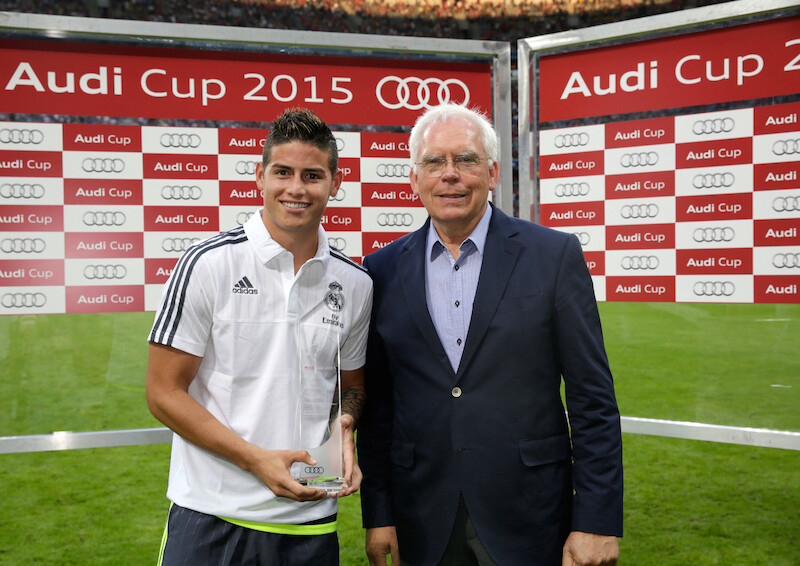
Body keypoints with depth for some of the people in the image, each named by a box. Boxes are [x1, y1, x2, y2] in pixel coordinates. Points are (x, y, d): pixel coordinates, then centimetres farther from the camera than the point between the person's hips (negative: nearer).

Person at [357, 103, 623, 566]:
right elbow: (377, 405, 7)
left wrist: (598, 522, -8)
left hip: (529, 527, -2)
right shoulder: (383, 271, 3)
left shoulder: (554, 255, -4)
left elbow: (593, 399, -5)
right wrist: (378, 515, 4)